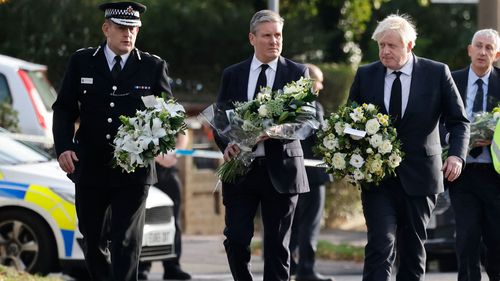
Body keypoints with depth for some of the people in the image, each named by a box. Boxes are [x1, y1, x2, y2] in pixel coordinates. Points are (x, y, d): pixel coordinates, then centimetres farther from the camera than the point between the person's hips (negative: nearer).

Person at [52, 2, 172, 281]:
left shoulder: (154, 67, 2)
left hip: (132, 171, -2)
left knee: (126, 242, -7)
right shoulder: (81, 62, 4)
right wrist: (64, 147, -9)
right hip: (89, 168, 2)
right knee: (91, 237, 14)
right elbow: (64, 108, 5)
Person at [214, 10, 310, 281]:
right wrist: (225, 145, -12)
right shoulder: (232, 75, 9)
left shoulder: (297, 73, 4)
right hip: (241, 168, 1)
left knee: (277, 245, 3)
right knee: (236, 239, -7)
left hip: (280, 168, -1)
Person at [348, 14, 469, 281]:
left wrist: (456, 155, -15)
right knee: (381, 244, -13)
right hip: (376, 177, 0)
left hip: (419, 178, 0)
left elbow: (458, 121, 4)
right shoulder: (365, 75, 5)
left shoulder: (437, 73, 0)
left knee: (413, 248, 7)